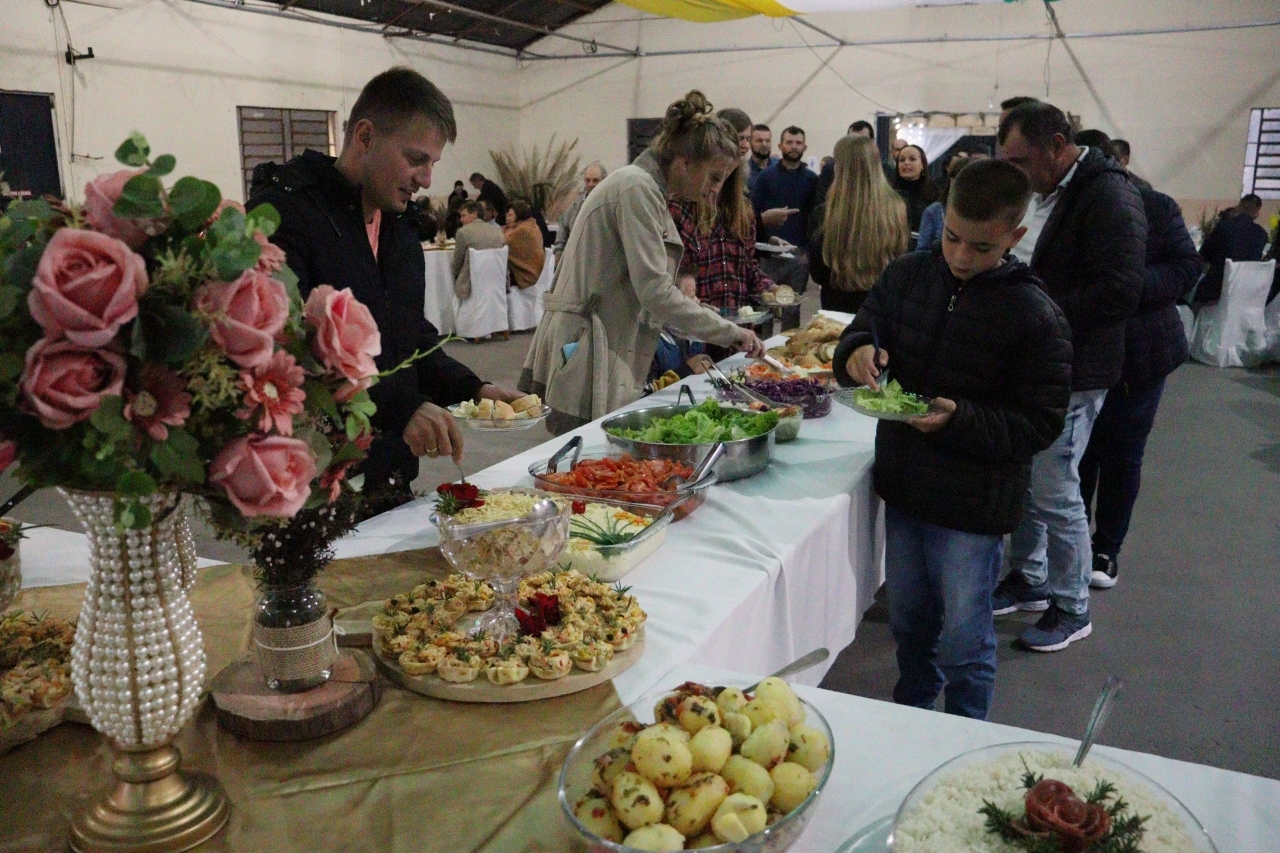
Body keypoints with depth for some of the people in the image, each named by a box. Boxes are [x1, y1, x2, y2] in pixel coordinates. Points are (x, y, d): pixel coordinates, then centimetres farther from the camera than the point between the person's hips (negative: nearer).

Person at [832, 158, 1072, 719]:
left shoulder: (1036, 317, -16)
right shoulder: (908, 276, -2)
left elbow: (1040, 424, -14)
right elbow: (863, 330, 6)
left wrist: (960, 419, -28)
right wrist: (856, 353, -18)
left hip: (973, 507, -5)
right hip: (903, 484, 5)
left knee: (964, 641, 9)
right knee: (907, 620, 23)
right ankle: (908, 718, 46)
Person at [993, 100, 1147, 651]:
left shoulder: (1108, 196, -16)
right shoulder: (1042, 193, 10)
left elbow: (1119, 292, -23)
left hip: (1069, 373, -8)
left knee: (1054, 492, 0)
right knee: (1023, 480, 16)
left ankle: (1072, 607, 19)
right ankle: (1028, 580, 34)